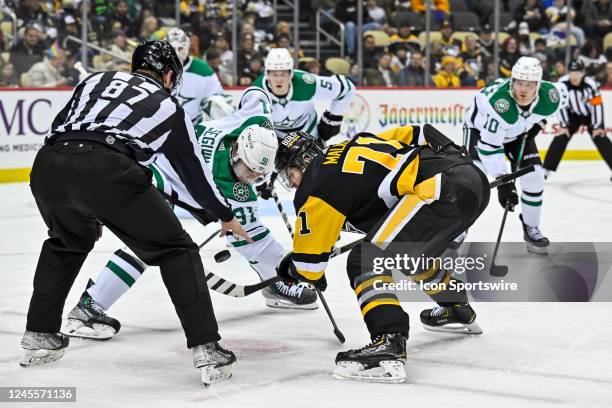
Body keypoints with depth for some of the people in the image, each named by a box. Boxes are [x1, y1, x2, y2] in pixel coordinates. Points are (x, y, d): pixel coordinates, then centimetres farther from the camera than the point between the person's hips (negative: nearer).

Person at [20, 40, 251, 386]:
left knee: (67, 241, 36)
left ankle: (40, 336, 37)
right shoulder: (169, 107, 25)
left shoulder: (96, 81, 33)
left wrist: (85, 208, 39)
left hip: (47, 164, 5)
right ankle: (207, 350, -1)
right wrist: (225, 215, 48)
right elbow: (195, 171, 31)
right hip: (106, 170, -4)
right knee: (175, 250, 10)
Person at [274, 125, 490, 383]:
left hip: (439, 189, -9)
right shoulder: (351, 147, 25)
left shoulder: (316, 186, 2)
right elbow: (416, 135, 27)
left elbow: (310, 262, 8)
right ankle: (459, 312, 53)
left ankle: (390, 346, -26)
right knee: (414, 252, 34)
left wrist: (293, 268, 30)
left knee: (367, 260, -9)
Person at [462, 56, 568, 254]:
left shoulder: (551, 96, -30)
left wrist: (538, 121, -4)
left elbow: (562, 95, -1)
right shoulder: (499, 103, -44)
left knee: (534, 176, -5)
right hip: (481, 127, -4)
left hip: (519, 132, 4)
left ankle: (531, 228, 14)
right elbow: (489, 145, -39)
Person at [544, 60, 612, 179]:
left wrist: (597, 127, -21)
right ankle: (546, 169, -2)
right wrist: (563, 125, -14)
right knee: (561, 137, -7)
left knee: (600, 138, -13)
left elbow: (597, 105, -22)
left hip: (591, 114, -2)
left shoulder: (590, 84, -29)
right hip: (573, 114, 2)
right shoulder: (562, 83, -24)